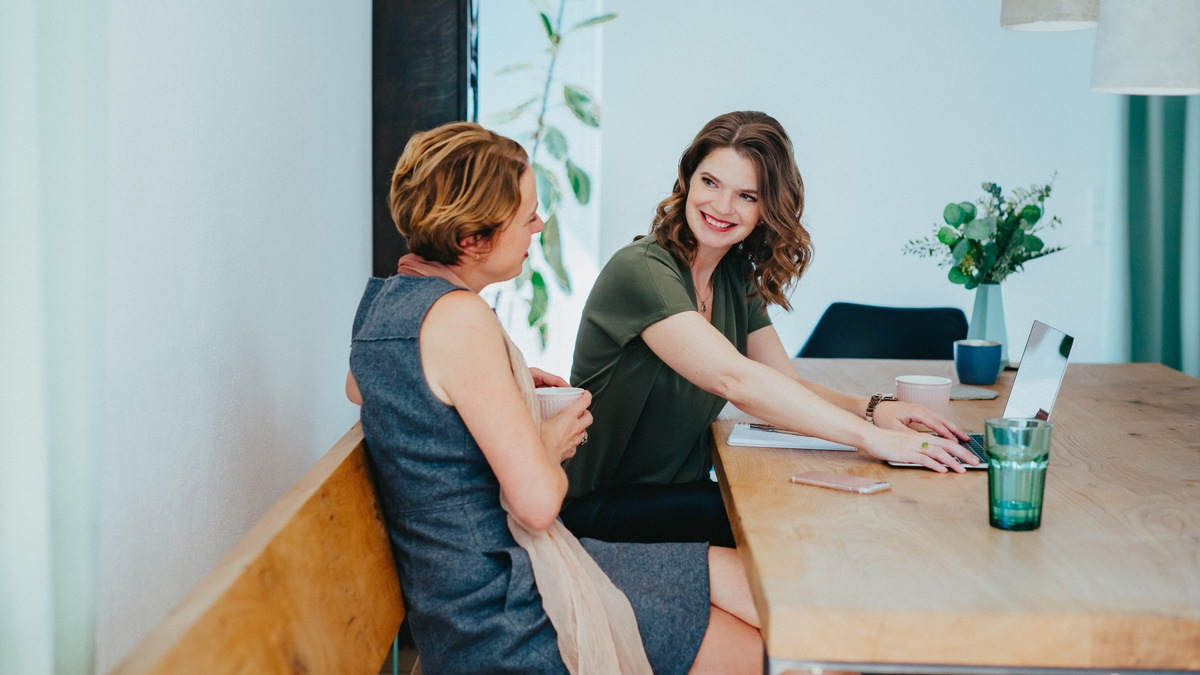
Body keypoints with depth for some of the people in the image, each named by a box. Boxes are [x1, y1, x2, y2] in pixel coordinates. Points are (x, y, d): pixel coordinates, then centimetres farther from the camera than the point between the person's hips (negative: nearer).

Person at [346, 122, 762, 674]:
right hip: (502, 618, -10)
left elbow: (358, 388, 31)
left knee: (745, 577, 11)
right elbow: (538, 502, -27)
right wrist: (553, 445, -3)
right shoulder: (458, 317, -23)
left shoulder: (386, 297, 6)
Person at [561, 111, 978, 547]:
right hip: (604, 507, -7)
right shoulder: (641, 270, -19)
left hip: (685, 488, 8)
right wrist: (871, 438, -34)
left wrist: (872, 409, -16)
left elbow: (786, 385, 4)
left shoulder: (738, 278, 7)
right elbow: (734, 379, -31)